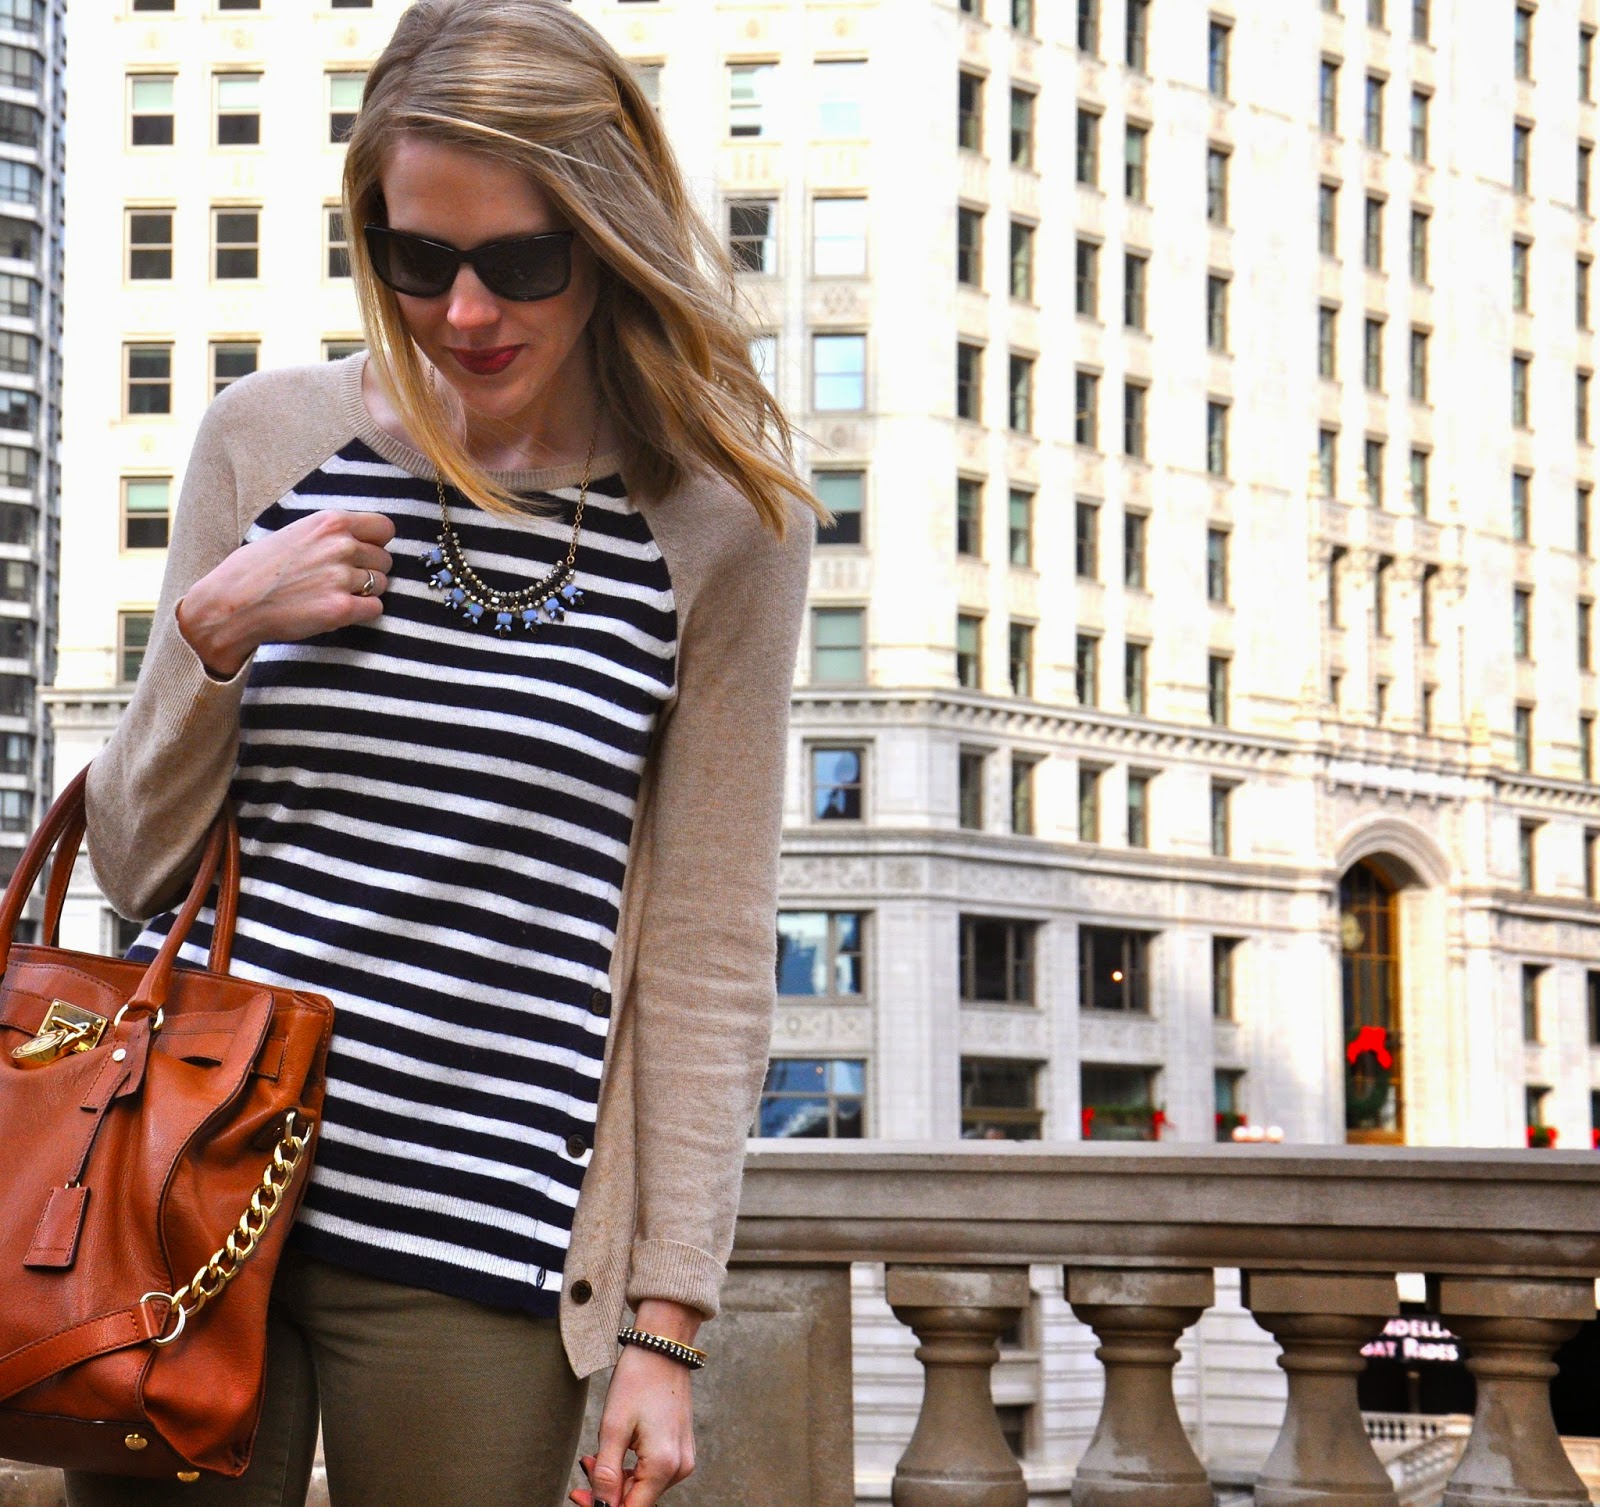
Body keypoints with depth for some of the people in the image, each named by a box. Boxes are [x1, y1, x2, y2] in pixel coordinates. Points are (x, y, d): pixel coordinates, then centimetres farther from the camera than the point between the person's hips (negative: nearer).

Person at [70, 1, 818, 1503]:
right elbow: (135, 864, 10)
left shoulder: (720, 528, 0)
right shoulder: (270, 438, 6)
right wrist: (211, 632, -7)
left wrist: (665, 1321, -2)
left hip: (470, 1257, -2)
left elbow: (706, 956, 1)